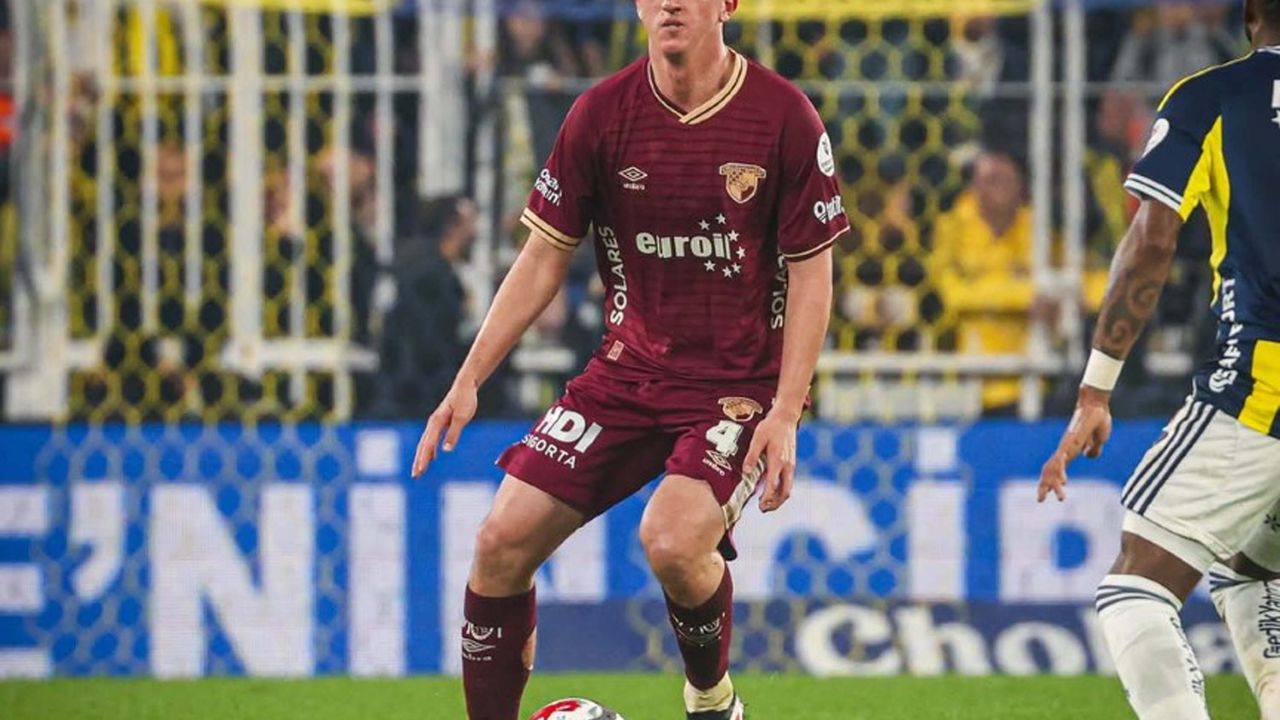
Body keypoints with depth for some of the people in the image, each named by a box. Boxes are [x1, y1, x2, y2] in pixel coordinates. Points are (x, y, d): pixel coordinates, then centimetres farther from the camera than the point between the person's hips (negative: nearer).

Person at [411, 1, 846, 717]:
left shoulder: (783, 116, -10)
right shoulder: (602, 115, -2)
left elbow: (811, 273, -5)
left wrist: (785, 414, -14)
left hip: (741, 384, -4)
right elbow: (544, 258, 5)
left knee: (672, 540, -28)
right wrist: (469, 380, -3)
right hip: (630, 370, 4)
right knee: (504, 540, -8)